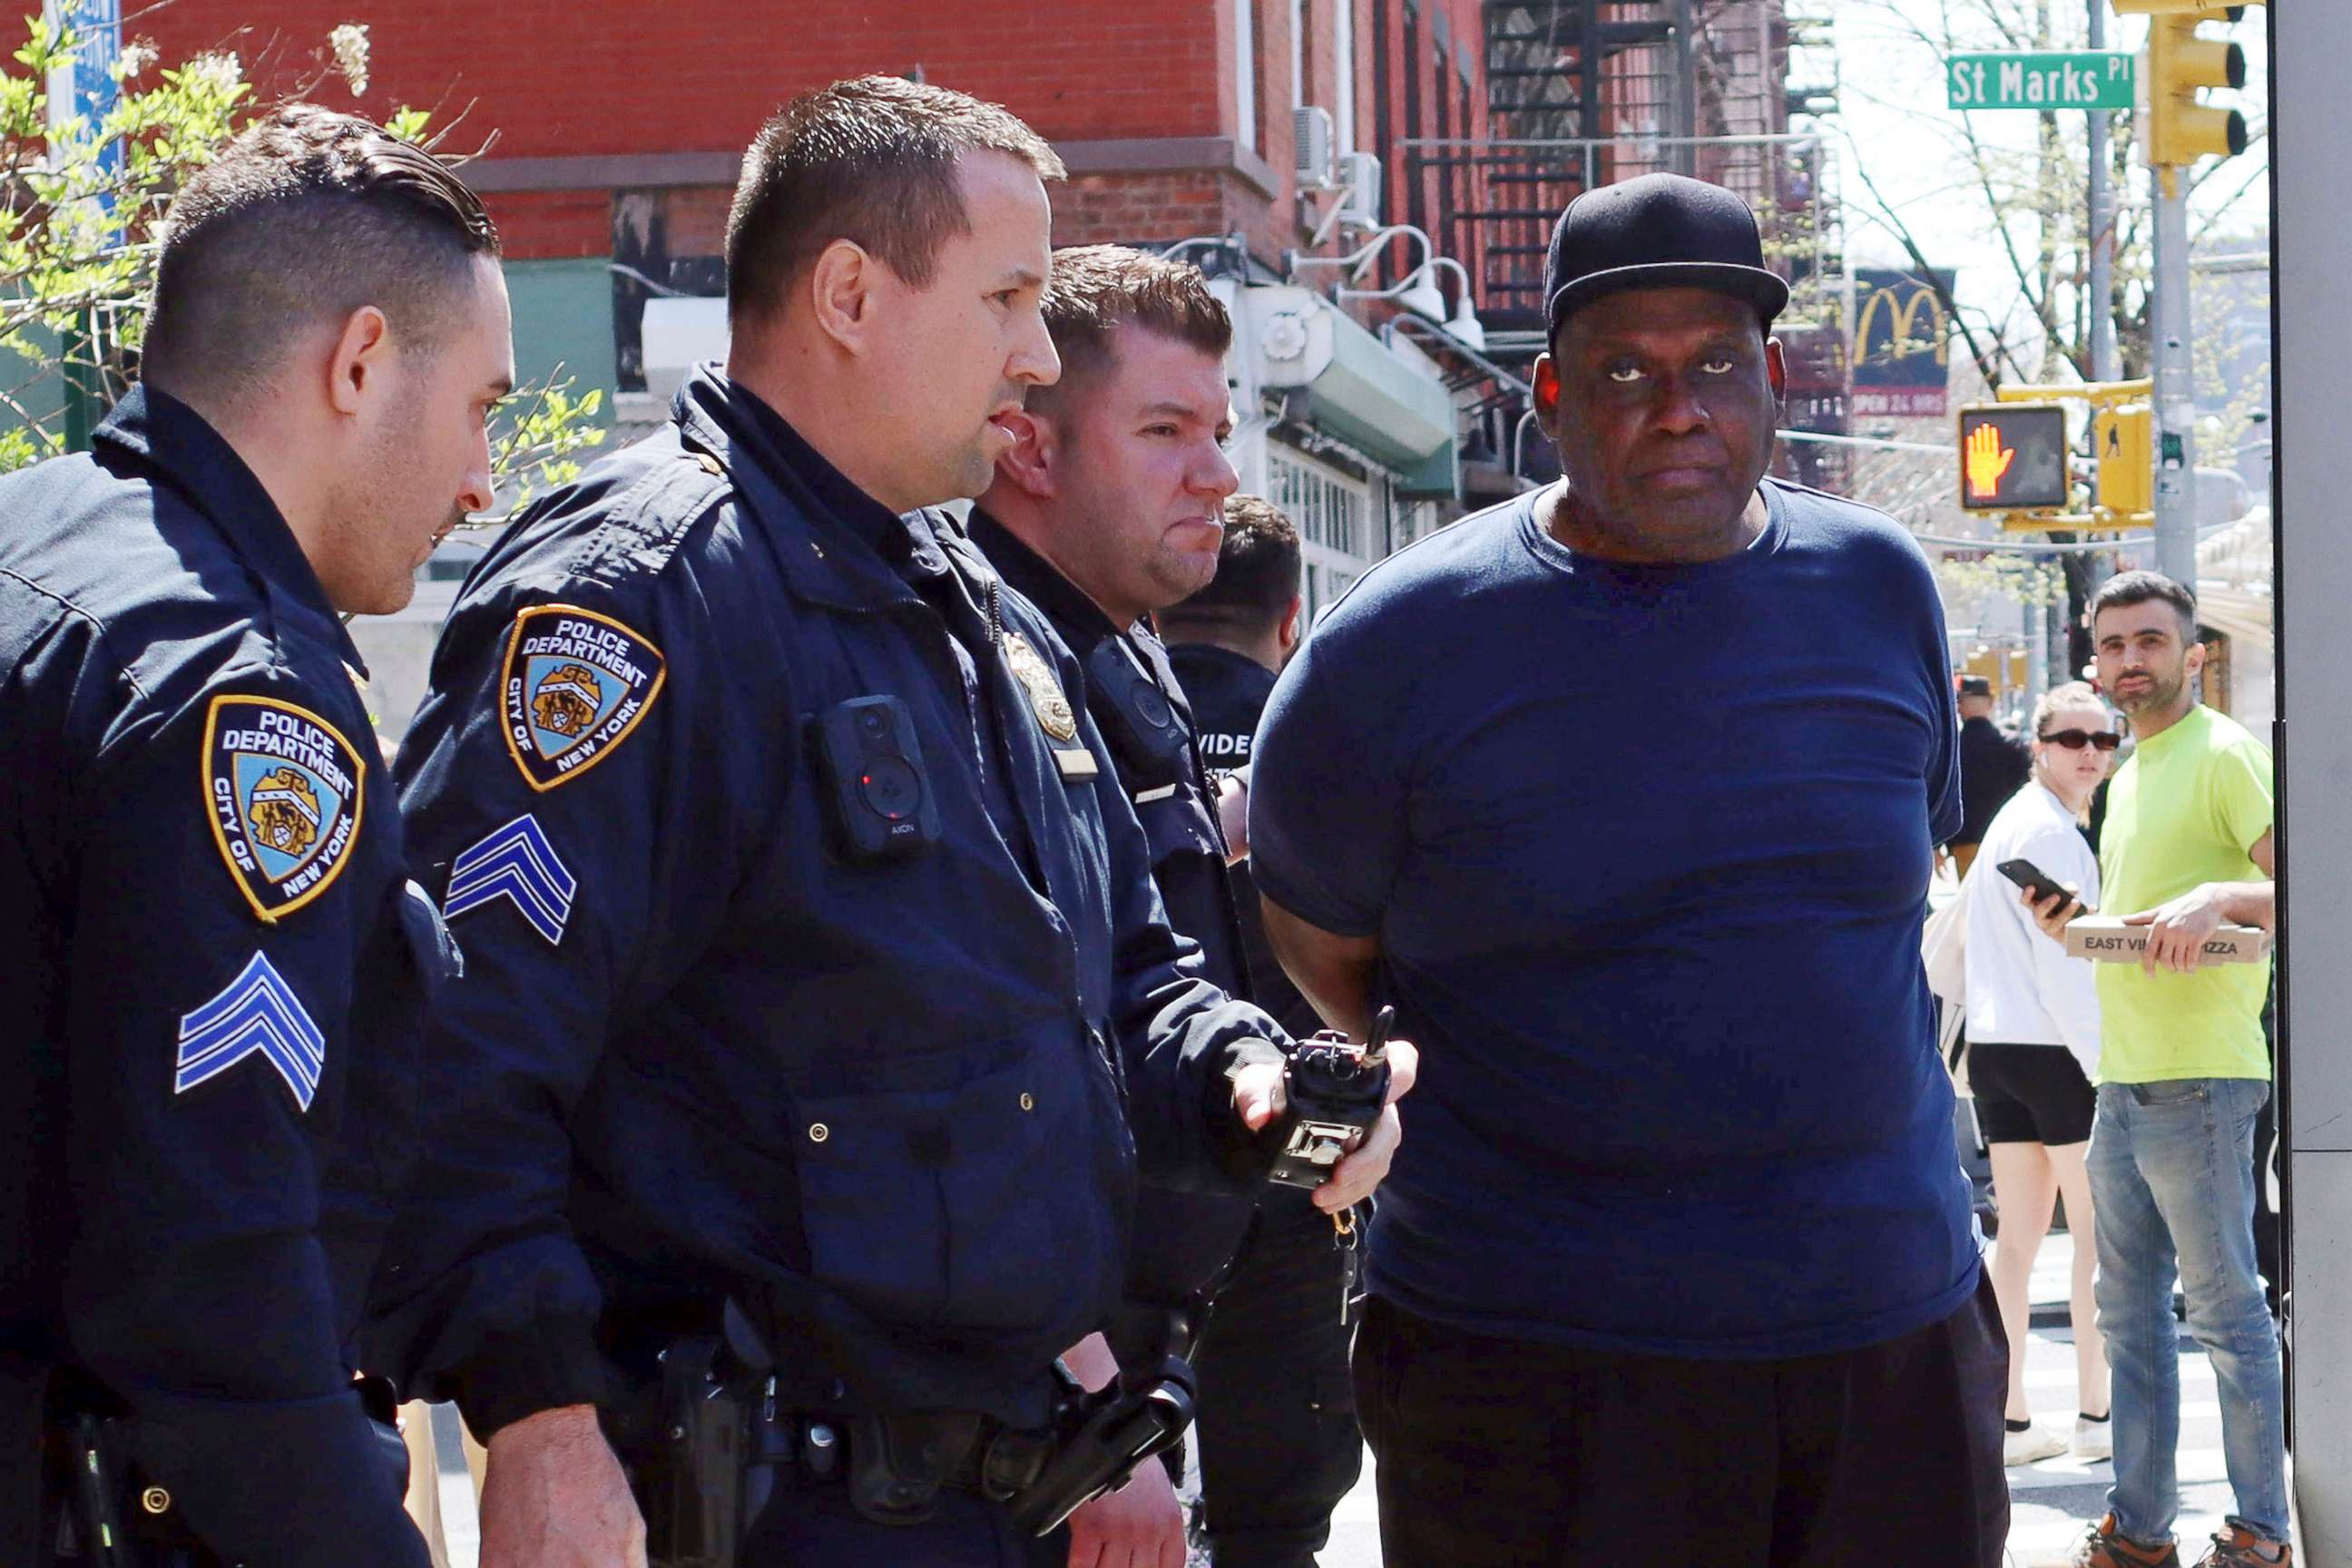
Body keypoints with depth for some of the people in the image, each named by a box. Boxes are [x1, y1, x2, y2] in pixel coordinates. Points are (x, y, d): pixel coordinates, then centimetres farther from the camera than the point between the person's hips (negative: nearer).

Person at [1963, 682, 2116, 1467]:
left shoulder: (2011, 821, 17)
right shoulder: (2050, 830, -13)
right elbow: (2063, 962, -18)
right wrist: (2102, 1063, -17)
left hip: (1994, 1049, 9)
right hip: (2054, 1049, -9)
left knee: (2019, 1234, 9)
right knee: (2097, 1231, 1)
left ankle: (2009, 1417, 9)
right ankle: (2095, 1414, 4)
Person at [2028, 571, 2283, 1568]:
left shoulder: (2224, 755, -8)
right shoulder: (2130, 774, 19)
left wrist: (2218, 895, -31)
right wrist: (2076, 927, 11)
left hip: (2198, 1076, -9)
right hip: (2123, 1077, 9)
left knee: (2225, 1308, -4)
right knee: (2131, 1310, 11)